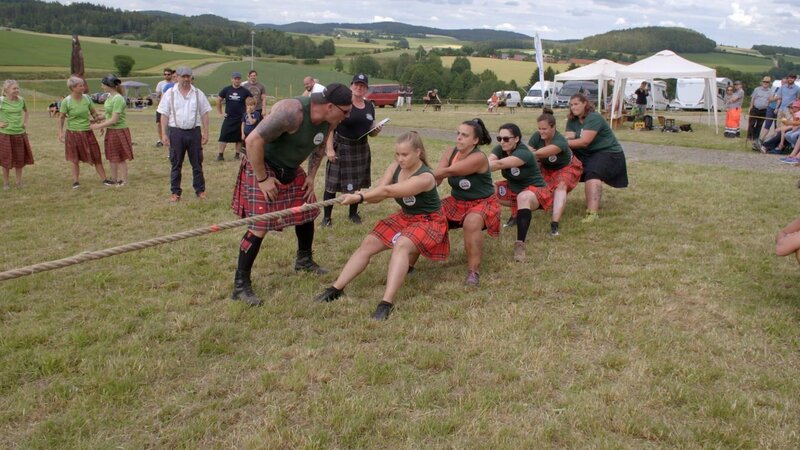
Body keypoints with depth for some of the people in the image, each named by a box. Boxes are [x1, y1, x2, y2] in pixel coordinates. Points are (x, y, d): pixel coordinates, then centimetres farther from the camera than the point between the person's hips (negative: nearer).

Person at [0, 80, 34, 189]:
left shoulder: (21, 100, 1)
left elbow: (26, 111, 21)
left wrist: (25, 123, 11)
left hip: (20, 133, 4)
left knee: (20, 159, 10)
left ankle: (19, 182, 22)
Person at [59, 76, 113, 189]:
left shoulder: (86, 98, -2)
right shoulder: (66, 101, -10)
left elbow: (94, 113, 8)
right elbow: (61, 118, -3)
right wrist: (60, 132, -10)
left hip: (87, 132, 2)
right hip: (73, 133, -2)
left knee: (96, 157, 4)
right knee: (75, 159, 9)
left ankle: (104, 179, 10)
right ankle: (76, 181, 19)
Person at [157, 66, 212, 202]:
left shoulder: (198, 94, 5)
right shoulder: (170, 94, 2)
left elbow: (204, 114, 6)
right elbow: (164, 115, 1)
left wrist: (205, 133, 0)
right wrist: (164, 134, -6)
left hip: (194, 131, 1)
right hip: (176, 132, -1)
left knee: (197, 163, 8)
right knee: (176, 164, 5)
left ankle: (200, 190, 18)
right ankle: (175, 192, 13)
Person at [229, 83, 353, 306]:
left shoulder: (328, 121, -6)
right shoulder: (292, 112, -33)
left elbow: (319, 148, 15)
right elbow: (253, 140, -33)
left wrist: (311, 177, 7)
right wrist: (262, 179, -27)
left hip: (290, 170, 8)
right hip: (262, 167, -8)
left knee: (307, 212, 15)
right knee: (260, 226, -13)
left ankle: (304, 260, 39)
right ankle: (240, 285, -3)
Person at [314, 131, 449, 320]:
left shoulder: (425, 177, -27)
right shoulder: (394, 167, -5)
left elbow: (387, 191, -37)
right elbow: (379, 191, -18)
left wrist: (360, 197, -44)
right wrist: (362, 196, -40)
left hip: (429, 221, -7)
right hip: (405, 217, 8)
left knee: (401, 245, -36)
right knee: (368, 243, -5)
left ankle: (387, 303, -43)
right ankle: (336, 289, -2)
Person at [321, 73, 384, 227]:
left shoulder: (370, 107, 8)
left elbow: (371, 131, 18)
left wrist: (376, 131, -6)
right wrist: (329, 148, -19)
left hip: (361, 149, 6)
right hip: (340, 148, -5)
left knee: (357, 183, 12)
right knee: (332, 183, -3)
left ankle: (353, 214, 28)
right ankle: (326, 217, 6)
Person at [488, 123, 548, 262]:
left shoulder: (524, 153, -28)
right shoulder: (500, 149, -8)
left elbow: (499, 164, -43)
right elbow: (488, 162, -29)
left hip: (535, 190, -7)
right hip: (513, 188, 7)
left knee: (523, 197, -42)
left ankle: (520, 245, -45)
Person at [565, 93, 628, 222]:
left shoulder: (594, 118, -21)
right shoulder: (572, 120, 4)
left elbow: (584, 141, -30)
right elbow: (569, 138, -11)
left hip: (609, 153, -9)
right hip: (587, 154, 9)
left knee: (593, 173, -33)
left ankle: (592, 212, -46)